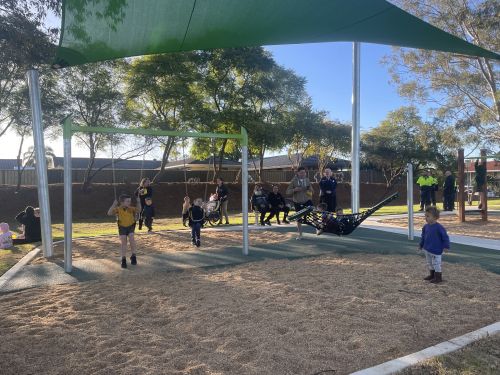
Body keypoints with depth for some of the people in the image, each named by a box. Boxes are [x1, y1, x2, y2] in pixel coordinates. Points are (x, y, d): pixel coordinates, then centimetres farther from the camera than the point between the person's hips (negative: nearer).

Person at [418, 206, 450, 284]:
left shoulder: (439, 227, -18)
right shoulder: (426, 226, 3)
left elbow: (445, 237, -13)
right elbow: (423, 236, 16)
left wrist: (446, 246, -13)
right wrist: (421, 245, 21)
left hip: (436, 250, -7)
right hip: (427, 249, 8)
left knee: (436, 264, 1)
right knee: (430, 263, 18)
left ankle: (438, 277, 13)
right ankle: (432, 275, 32)